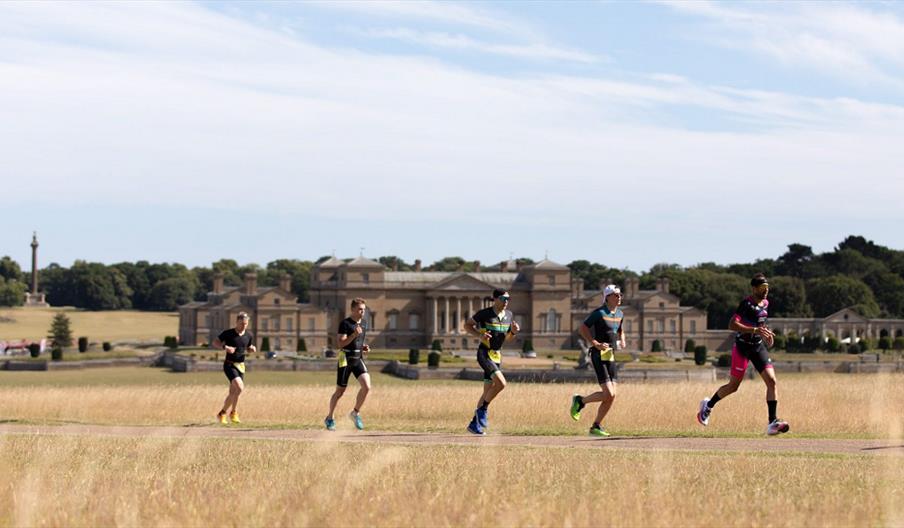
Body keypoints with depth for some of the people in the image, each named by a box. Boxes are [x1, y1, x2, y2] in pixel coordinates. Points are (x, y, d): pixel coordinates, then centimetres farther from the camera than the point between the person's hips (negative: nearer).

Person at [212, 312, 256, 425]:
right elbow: (215, 343, -3)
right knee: (239, 387, -24)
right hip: (229, 365, -6)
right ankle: (233, 413, -11)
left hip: (241, 366, 6)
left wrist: (252, 349, -3)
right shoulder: (228, 333, -9)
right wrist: (225, 347, -20)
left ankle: (221, 414, 30)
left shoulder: (249, 335, 5)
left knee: (233, 394, 9)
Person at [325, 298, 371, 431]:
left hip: (358, 360, 5)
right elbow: (340, 343, -18)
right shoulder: (345, 323, -11)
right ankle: (330, 419, 22)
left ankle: (355, 413, 5)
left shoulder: (364, 323, 10)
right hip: (346, 360, -5)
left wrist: (365, 347, 5)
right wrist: (354, 335, -29)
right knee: (339, 392, 4)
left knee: (367, 386, -14)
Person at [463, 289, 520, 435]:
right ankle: (483, 409, -6)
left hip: (497, 355, 7)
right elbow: (467, 326, -2)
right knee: (501, 383, -24)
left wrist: (514, 331, -3)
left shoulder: (509, 316, 8)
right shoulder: (485, 314, -11)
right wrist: (479, 335, -18)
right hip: (484, 353, -7)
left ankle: (474, 424, 15)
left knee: (488, 392, 7)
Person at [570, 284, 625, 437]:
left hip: (611, 356, 8)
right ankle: (580, 401, 9)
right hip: (599, 356, -8)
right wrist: (596, 344, -19)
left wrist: (622, 341, 8)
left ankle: (596, 426, 11)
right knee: (608, 394, -15)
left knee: (611, 396, 1)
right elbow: (582, 329, -11)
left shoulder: (619, 314, 12)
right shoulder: (599, 313, -11)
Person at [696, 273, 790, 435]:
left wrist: (765, 332, 9)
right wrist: (755, 330, -33)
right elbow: (732, 325, -27)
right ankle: (708, 405, 31)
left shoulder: (765, 303, 7)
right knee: (733, 386, 4)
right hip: (742, 347, -6)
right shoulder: (746, 304, -18)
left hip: (758, 346, 6)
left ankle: (772, 423, -12)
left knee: (771, 381, -10)